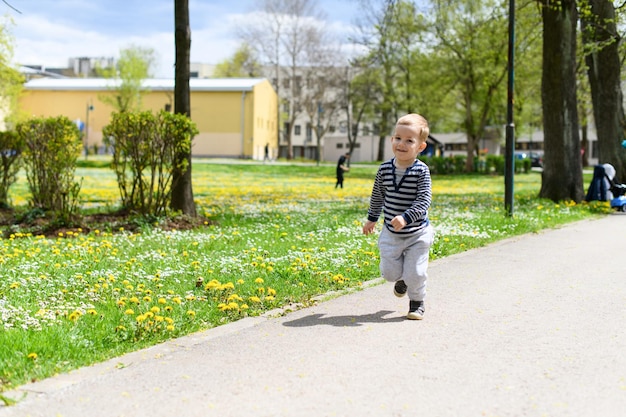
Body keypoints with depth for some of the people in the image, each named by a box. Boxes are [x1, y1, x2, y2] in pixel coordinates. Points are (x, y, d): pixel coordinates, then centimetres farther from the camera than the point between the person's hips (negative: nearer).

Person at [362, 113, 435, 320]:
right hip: (391, 233, 4)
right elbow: (377, 196, 13)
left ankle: (417, 301, 26)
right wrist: (372, 219, 20)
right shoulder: (384, 169, -3)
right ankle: (402, 278, 43)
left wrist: (406, 218, -32)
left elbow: (424, 201, -20)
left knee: (415, 273, -1)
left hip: (417, 234, -3)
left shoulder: (421, 171, -15)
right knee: (389, 272, 7)